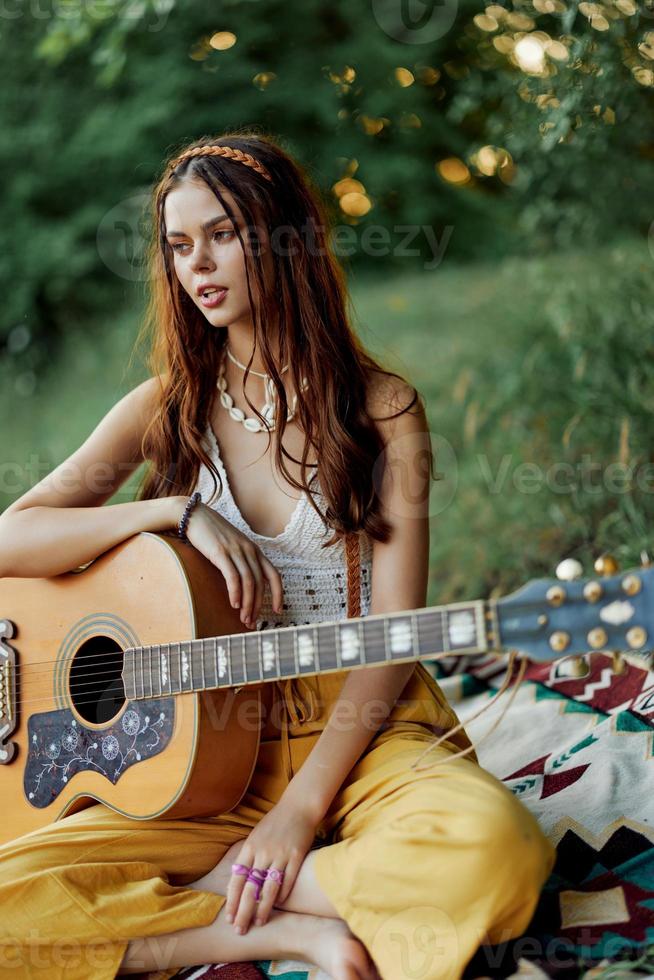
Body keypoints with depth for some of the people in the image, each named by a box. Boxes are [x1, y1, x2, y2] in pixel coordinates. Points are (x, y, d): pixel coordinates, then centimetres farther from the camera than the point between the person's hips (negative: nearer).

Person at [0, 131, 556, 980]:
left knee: (490, 846, -36)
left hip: (361, 731, -1)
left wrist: (303, 809, -17)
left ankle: (193, 901, -16)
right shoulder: (165, 409, 8)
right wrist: (178, 511, -13)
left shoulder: (381, 409, 0)